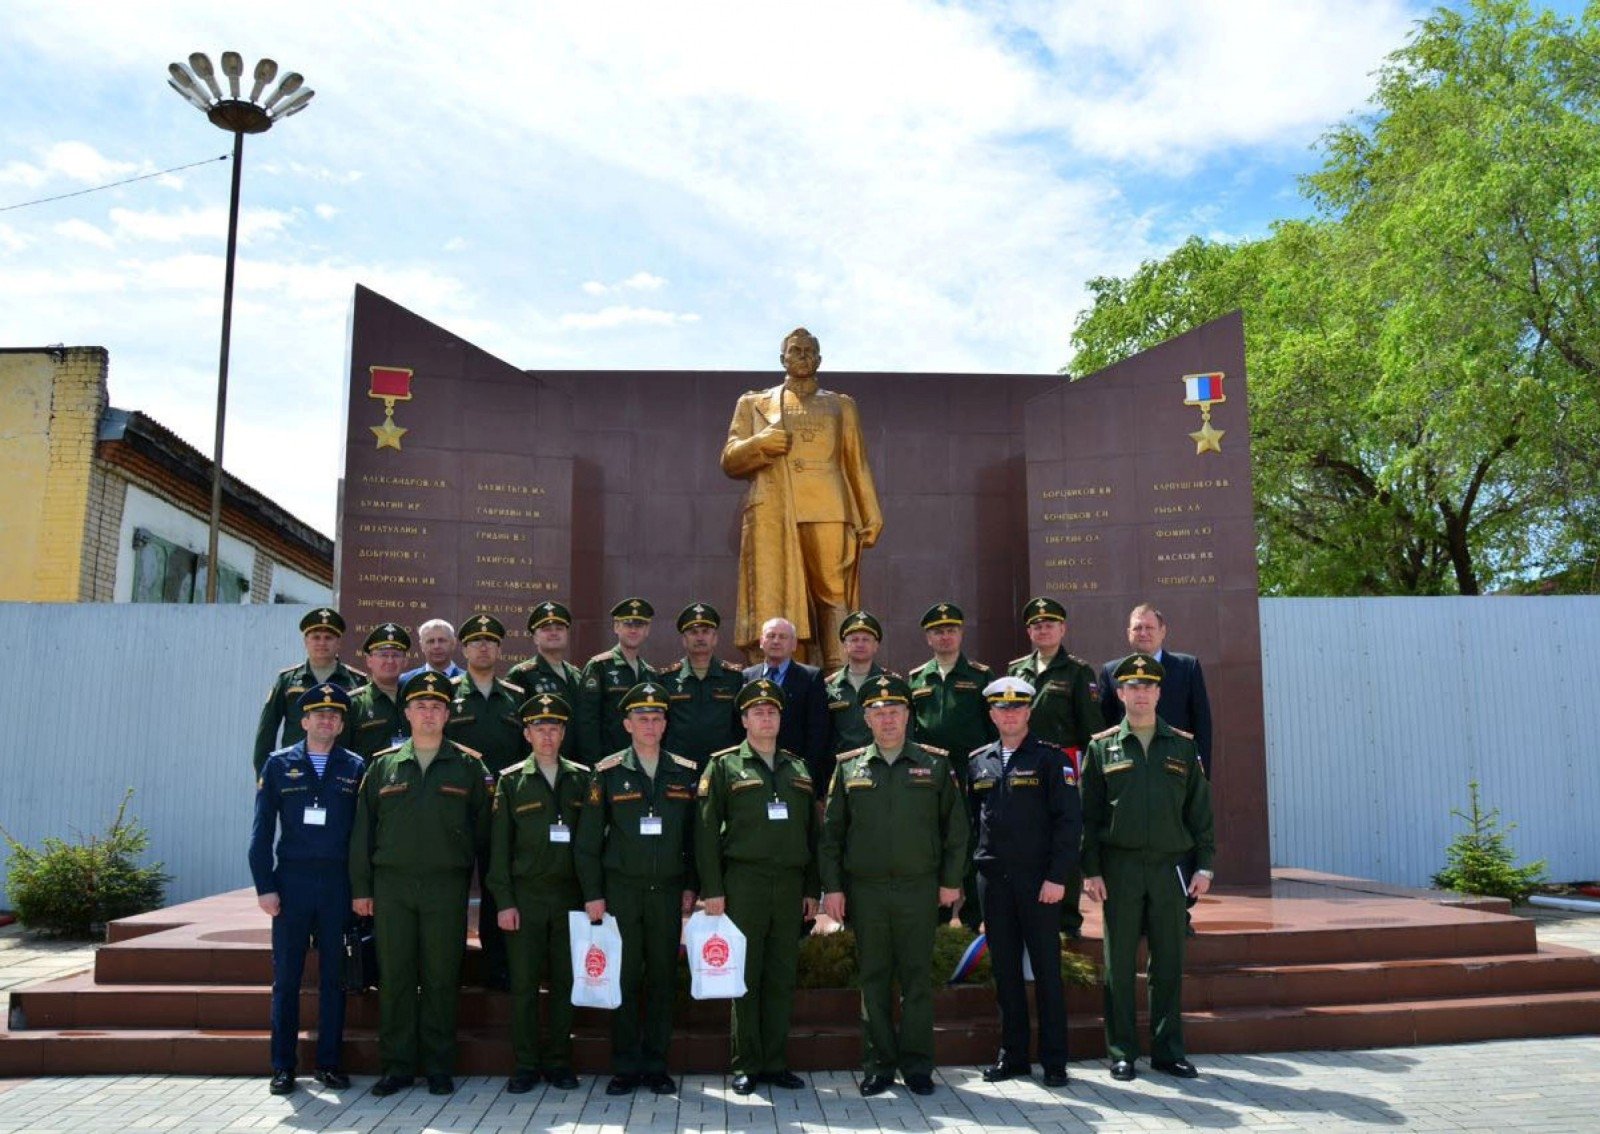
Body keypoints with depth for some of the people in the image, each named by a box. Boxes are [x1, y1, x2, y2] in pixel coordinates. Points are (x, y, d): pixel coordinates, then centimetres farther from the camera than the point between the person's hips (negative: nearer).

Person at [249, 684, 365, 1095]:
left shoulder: (356, 768, 5)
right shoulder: (279, 764, 4)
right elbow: (262, 830, 3)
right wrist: (264, 886, -4)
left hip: (338, 884, 0)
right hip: (291, 880, 0)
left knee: (333, 977, 7)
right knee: (286, 978, 6)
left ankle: (328, 1063, 17)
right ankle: (283, 1067, 16)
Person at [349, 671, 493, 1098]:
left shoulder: (468, 766, 4)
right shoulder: (383, 765, 8)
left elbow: (483, 828, 7)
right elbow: (363, 830, 9)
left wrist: (471, 872, 3)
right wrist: (361, 888, 5)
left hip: (447, 886, -1)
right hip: (392, 885, 2)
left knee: (441, 978, 3)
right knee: (394, 977, 4)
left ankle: (439, 1068, 14)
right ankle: (397, 1066, 16)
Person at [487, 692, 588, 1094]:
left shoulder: (581, 779, 8)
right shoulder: (511, 781, 4)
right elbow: (499, 846, 2)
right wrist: (504, 902, -4)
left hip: (569, 893, 1)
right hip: (525, 895, -1)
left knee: (565, 981, 6)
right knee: (523, 982, 2)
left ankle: (558, 1062, 17)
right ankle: (526, 1065, 13)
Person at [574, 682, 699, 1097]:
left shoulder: (686, 773, 6)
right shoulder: (608, 773, 0)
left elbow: (695, 835, 10)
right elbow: (587, 840, 1)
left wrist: (691, 887, 5)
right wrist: (592, 894, -4)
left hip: (667, 891, 2)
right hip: (621, 890, -2)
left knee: (663, 977, 5)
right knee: (624, 978, 2)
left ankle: (656, 1065, 17)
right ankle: (626, 1067, 13)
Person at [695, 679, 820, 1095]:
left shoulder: (798, 768, 14)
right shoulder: (724, 765, 1)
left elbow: (812, 831, 15)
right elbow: (706, 830, -3)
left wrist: (813, 889, 11)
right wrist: (712, 890, -9)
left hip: (790, 885, 4)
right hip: (744, 884, -4)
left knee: (782, 977, 8)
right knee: (745, 976, 2)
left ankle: (776, 1062, 18)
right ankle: (746, 1065, 12)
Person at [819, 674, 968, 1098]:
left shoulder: (935, 764, 3)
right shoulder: (848, 767, 5)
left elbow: (955, 825, 6)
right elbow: (831, 831, 6)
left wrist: (951, 880, 2)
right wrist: (832, 887, 0)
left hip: (919, 888, -1)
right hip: (865, 890, 1)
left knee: (917, 979, 5)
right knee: (873, 979, 8)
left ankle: (916, 1065, 17)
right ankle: (878, 1065, 18)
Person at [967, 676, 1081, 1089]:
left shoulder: (1050, 758, -2)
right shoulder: (977, 762, 10)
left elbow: (1070, 820, -6)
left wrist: (1057, 877, -13)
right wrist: (975, 866, 6)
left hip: (1038, 880, -4)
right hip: (992, 881, 4)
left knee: (1047, 969, 2)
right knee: (1005, 969, 10)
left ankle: (1054, 1061, 12)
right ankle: (1013, 1055, 20)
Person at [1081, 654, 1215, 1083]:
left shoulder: (1183, 746, 8)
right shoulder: (1102, 747, 4)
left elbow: (1200, 809, 9)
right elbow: (1089, 814, 2)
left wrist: (1204, 865, 2)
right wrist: (1090, 870, -4)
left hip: (1169, 866, 2)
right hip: (1120, 869, -1)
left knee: (1169, 963, 7)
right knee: (1119, 963, 4)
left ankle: (1168, 1049, 19)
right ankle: (1121, 1052, 14)